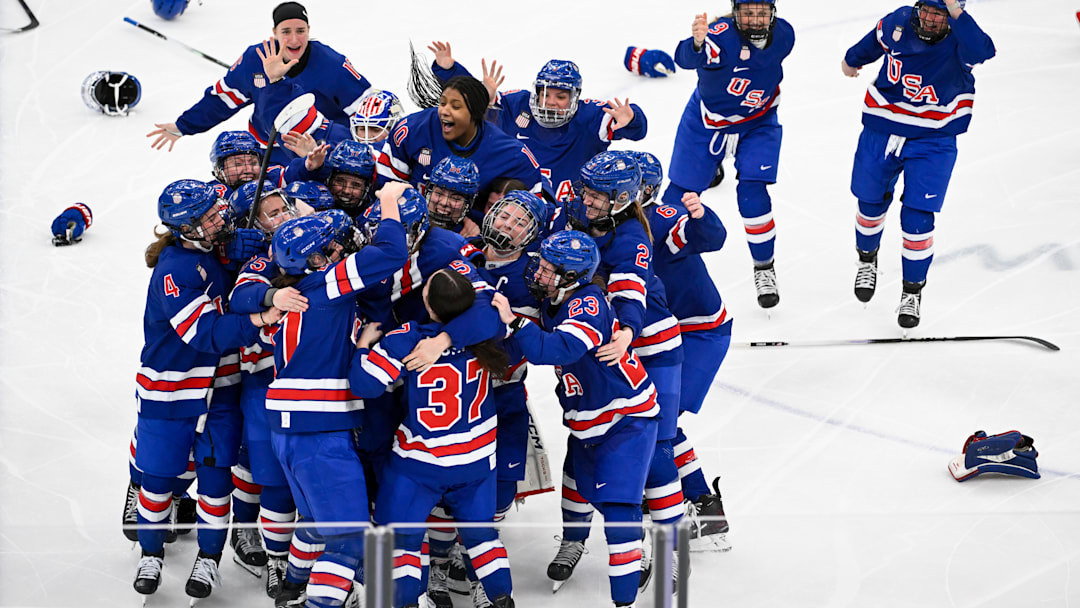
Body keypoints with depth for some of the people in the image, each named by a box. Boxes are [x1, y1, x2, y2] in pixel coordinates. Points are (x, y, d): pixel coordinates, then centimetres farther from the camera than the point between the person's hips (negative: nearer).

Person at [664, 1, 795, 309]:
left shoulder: (783, 34, -15)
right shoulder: (721, 35, -32)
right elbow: (686, 58, -54)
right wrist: (697, 43, -75)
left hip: (757, 125, 2)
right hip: (706, 121, -2)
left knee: (752, 195, -13)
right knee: (681, 192, 7)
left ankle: (765, 269, 7)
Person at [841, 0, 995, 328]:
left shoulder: (960, 39, -20)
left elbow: (981, 51, -45)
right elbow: (875, 41, 15)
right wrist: (852, 60, 33)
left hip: (933, 142, -3)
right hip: (882, 130, 3)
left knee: (917, 218, -7)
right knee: (871, 203, 16)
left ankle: (913, 291, 13)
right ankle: (867, 259, 47)